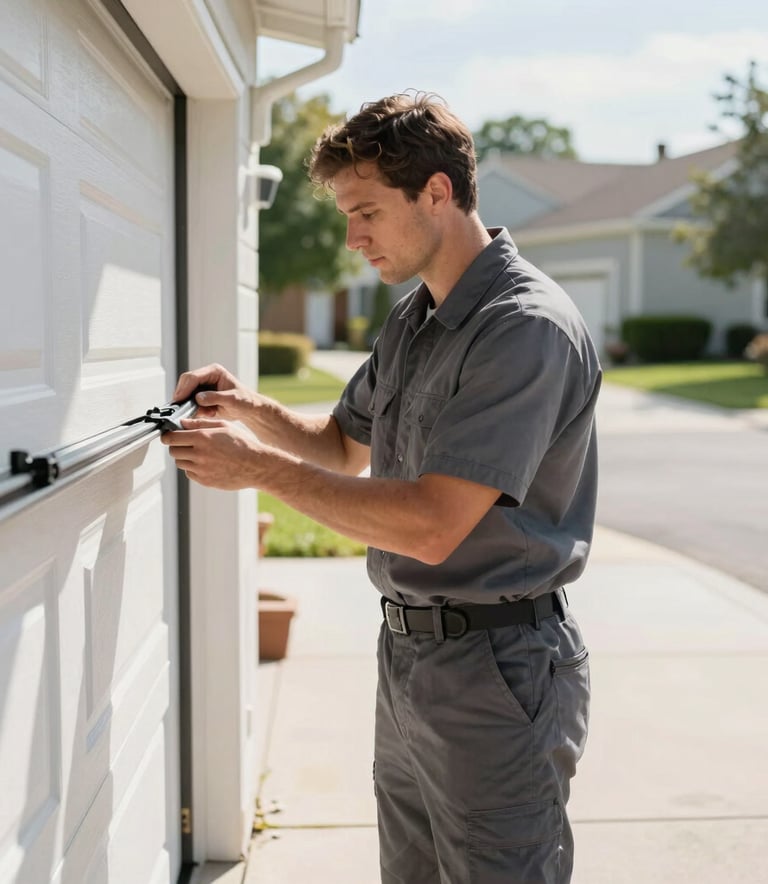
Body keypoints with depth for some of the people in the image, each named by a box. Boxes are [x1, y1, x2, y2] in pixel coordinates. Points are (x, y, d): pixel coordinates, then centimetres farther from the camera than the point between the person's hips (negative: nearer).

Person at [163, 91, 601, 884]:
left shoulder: (527, 327, -20)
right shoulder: (410, 320, 10)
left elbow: (431, 525, -26)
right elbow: (348, 446, 22)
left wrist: (258, 466, -19)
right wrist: (250, 409, 2)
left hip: (496, 668, -9)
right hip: (407, 651, 9)